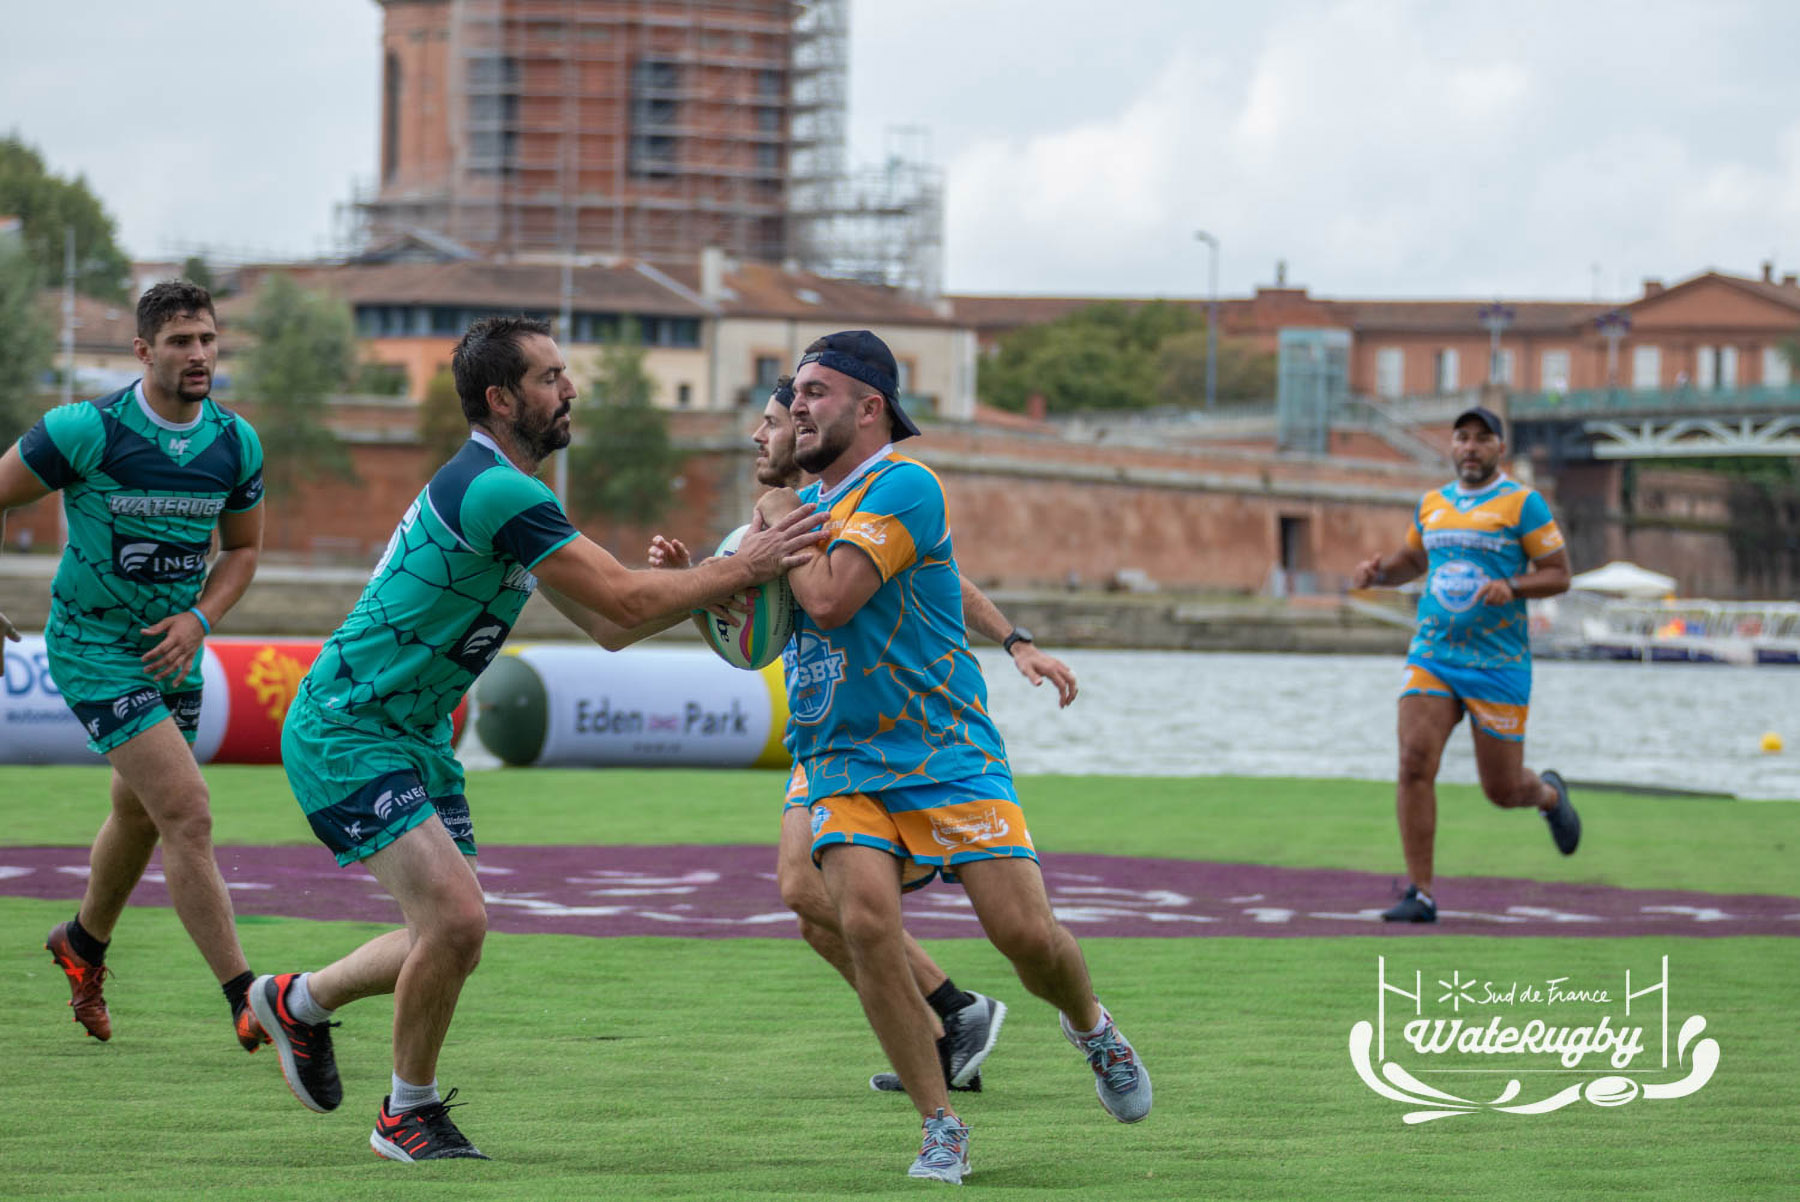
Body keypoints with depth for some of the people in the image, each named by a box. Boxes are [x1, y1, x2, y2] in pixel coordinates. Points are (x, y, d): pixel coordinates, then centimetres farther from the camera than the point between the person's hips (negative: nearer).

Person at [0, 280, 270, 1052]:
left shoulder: (235, 444, -4)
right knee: (187, 812, -16)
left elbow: (242, 547, 9)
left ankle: (84, 945, 50)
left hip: (171, 648, 6)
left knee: (140, 814, 22)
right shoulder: (87, 431, -20)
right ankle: (245, 1002, -13)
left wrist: (199, 619, -7)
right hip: (93, 649, -6)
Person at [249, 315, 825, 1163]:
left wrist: (705, 579, -2)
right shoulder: (493, 491, -23)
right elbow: (623, 603, -25)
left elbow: (605, 614, 15)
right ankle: (409, 1115, 1)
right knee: (456, 916, -17)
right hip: (344, 732, -10)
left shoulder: (499, 489, 11)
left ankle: (300, 1002, 33)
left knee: (452, 936, 10)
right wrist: (744, 567, -17)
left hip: (412, 734, 10)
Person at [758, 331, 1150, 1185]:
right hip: (841, 761, 5)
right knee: (866, 921, -19)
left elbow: (830, 599, -23)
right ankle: (940, 1128, -9)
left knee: (1024, 930, -11)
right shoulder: (809, 498, 12)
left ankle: (1091, 1027, 25)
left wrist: (782, 516, -8)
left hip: (944, 752, -5)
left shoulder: (903, 485, -12)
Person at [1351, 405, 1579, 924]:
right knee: (1415, 764, -15)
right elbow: (1412, 559, 28)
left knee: (1503, 789, 3)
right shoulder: (1432, 504, 12)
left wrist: (1511, 587, -22)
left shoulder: (1522, 503, -3)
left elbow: (1559, 574, -3)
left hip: (1498, 662, -4)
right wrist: (1378, 570, 7)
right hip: (1432, 657, 4)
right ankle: (1420, 895, -10)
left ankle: (1550, 794, 42)